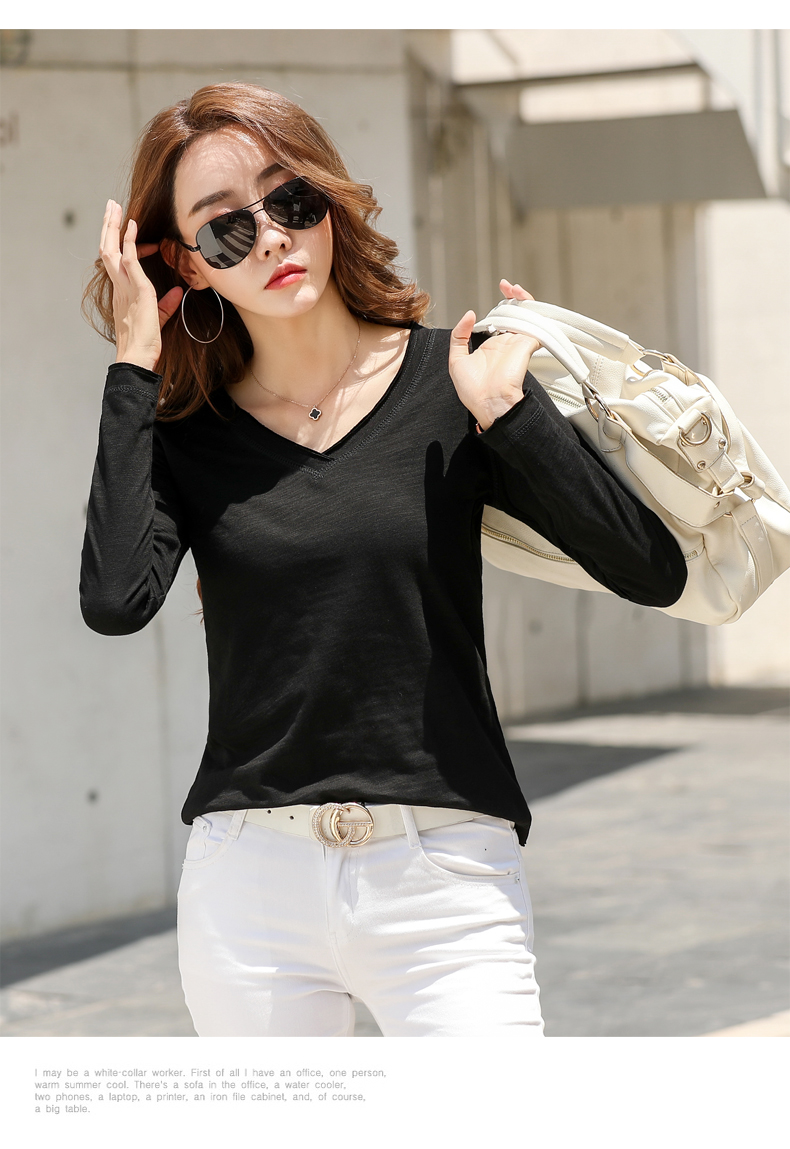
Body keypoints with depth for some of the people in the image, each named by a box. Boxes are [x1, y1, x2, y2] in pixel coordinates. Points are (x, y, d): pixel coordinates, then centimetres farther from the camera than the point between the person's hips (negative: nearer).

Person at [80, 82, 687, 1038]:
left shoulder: (450, 385, 2)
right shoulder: (183, 433, 4)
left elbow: (654, 573, -4)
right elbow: (115, 599, -17)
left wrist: (506, 412, -10)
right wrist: (133, 372, -9)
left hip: (442, 881, -1)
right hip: (250, 885, 2)